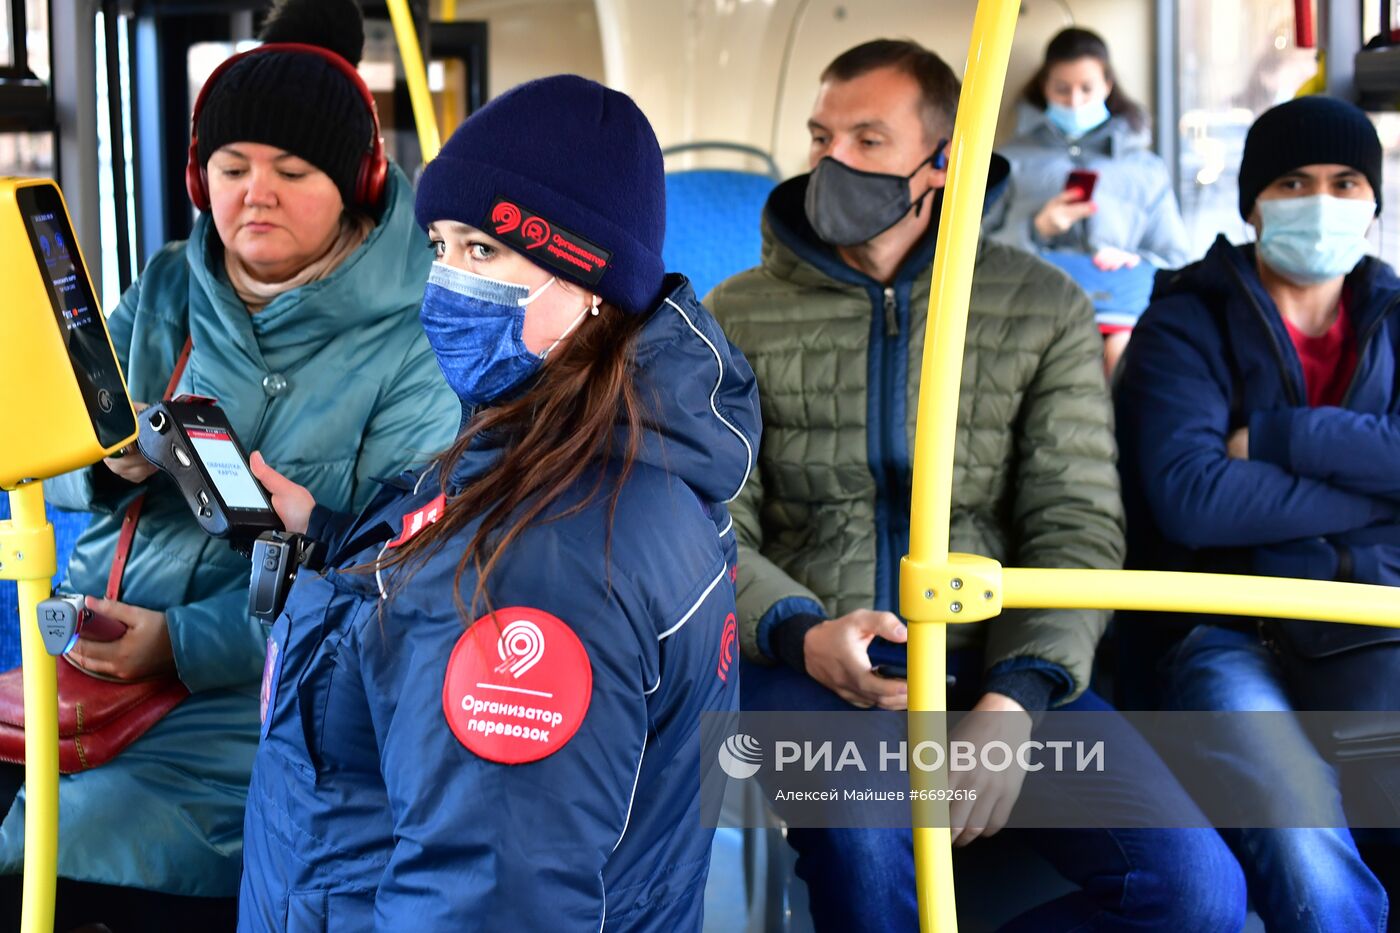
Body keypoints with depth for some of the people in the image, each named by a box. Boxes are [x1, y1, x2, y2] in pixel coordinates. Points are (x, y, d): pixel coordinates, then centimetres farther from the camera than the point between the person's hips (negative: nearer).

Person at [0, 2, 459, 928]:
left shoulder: (410, 344, -7)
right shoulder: (164, 293, 10)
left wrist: (185, 642, -22)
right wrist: (113, 463, -14)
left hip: (251, 693, -5)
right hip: (94, 646, 5)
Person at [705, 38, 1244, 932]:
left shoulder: (1046, 309, 9)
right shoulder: (739, 315, 9)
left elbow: (1077, 527, 1)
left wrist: (1016, 696, -16)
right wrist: (803, 634, -19)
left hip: (995, 664, 2)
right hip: (806, 667, -2)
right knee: (864, 832, -37)